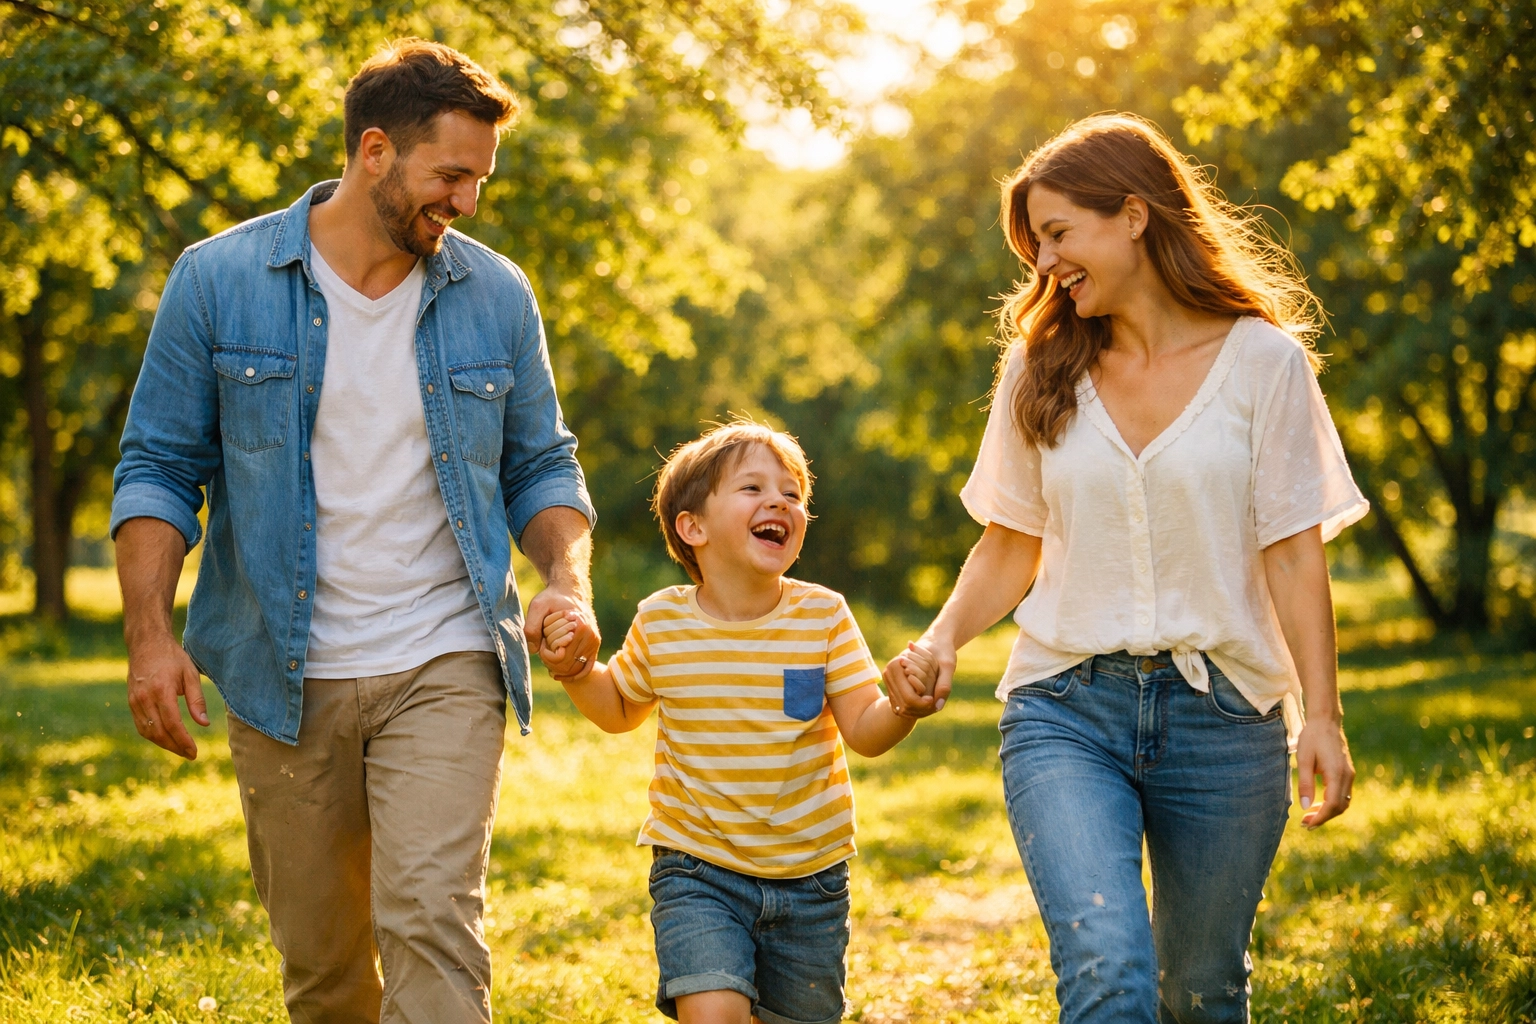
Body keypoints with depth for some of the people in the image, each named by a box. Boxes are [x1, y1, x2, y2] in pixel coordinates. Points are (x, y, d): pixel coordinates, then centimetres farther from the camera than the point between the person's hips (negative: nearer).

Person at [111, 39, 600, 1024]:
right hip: (283, 678, 0)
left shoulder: (497, 295, 2)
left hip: (443, 666, 0)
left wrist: (569, 579, -8)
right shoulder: (219, 280, -3)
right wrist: (149, 633, -11)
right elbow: (158, 467, 0)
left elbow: (540, 464, 11)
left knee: (432, 922, -15)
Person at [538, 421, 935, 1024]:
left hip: (808, 880, 2)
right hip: (698, 873, -1)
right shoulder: (661, 623, -5)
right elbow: (620, 709, 13)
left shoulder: (824, 617, -7)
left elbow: (866, 732, -10)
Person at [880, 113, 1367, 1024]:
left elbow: (1294, 549, -3)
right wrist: (943, 639, -4)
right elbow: (1014, 545, 13)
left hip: (1223, 718, -1)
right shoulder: (1043, 368, 9)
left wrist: (1323, 712, -11)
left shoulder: (1262, 359, 0)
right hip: (1068, 710, 1)